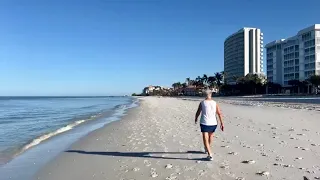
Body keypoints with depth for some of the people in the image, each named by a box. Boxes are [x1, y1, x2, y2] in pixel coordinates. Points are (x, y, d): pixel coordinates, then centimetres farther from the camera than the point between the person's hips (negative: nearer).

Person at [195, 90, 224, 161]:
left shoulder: (202, 103, -2)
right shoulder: (215, 103, 3)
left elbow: (198, 112, 4)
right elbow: (219, 114, 0)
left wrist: (196, 119, 22)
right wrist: (221, 123, 4)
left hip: (204, 123, -3)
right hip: (213, 123, 3)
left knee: (205, 139, -2)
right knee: (211, 135, 27)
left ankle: (210, 154, -14)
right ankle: (207, 148, 45)